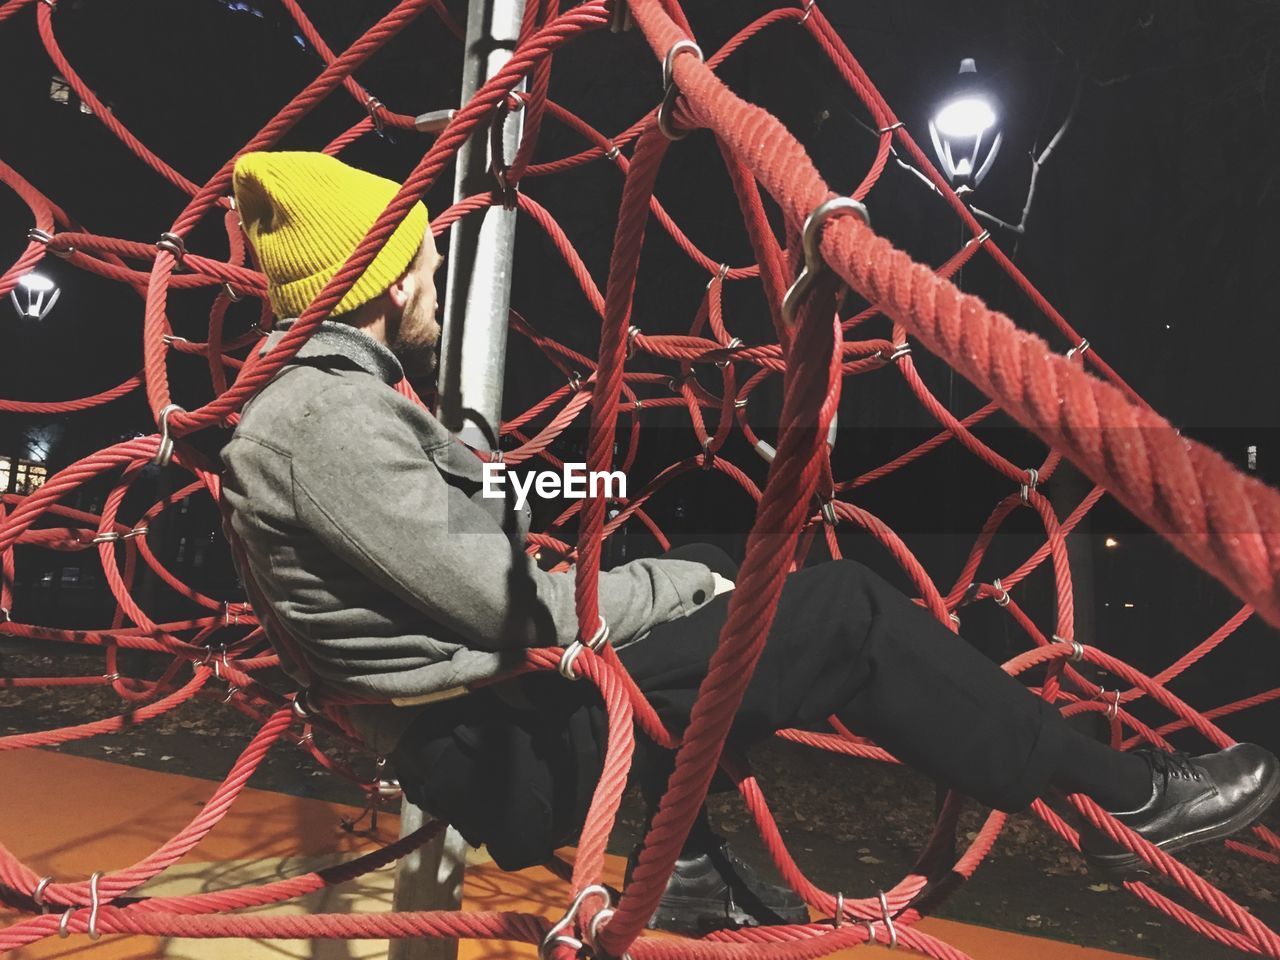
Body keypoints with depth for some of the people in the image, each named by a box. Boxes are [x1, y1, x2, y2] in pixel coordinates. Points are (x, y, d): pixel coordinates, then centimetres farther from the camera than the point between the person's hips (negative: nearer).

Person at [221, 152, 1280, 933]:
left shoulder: (325, 391, 11)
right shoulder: (331, 417, -21)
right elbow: (524, 612, -22)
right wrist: (683, 582, -6)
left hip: (486, 716, 10)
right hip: (504, 753, -10)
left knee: (701, 579, 25)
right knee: (840, 612, -11)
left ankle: (691, 869, 24)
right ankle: (1122, 798, 7)